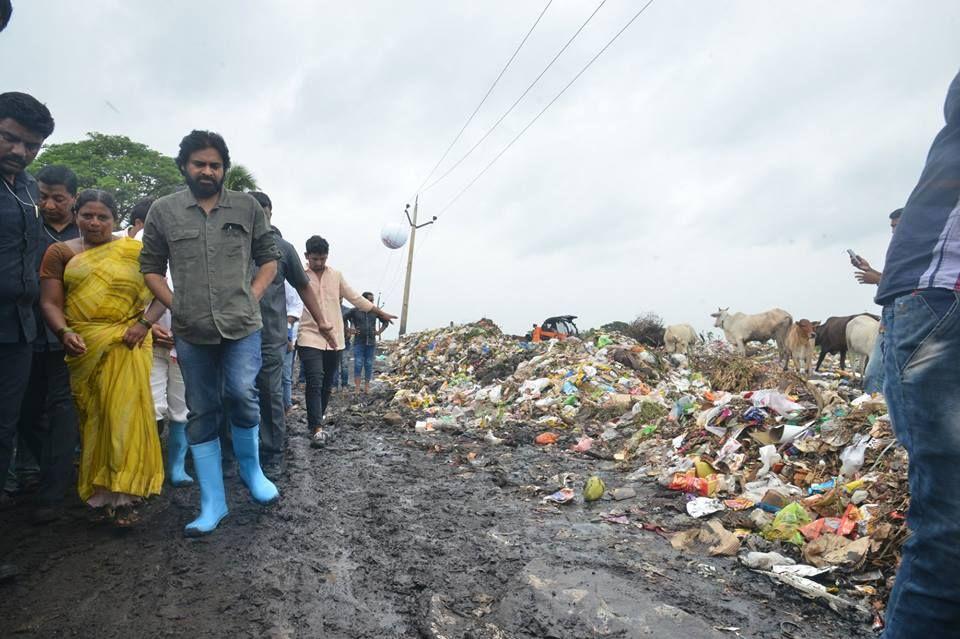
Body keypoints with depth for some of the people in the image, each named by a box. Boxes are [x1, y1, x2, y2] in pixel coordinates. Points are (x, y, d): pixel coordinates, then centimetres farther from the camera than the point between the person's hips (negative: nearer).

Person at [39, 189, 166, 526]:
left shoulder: (135, 251, 6)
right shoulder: (60, 252, 10)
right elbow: (50, 301, 4)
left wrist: (144, 324, -12)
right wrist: (64, 333, -14)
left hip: (127, 344, -2)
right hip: (83, 347, 2)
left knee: (125, 411, -9)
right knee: (91, 416, 7)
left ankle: (122, 494, -6)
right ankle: (97, 487, 18)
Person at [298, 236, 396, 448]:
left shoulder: (336, 276, 10)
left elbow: (355, 298, 16)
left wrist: (381, 312, 18)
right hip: (310, 338, -4)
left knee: (326, 385, 12)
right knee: (315, 383, -14)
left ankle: (316, 423, 27)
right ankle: (318, 429, -15)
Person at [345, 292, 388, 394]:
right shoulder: (355, 311, -1)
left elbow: (385, 322, 20)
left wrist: (379, 332, 9)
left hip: (371, 343, 3)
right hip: (359, 342, -3)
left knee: (369, 365, 6)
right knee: (358, 364, -6)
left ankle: (367, 388, 13)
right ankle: (357, 389, -3)